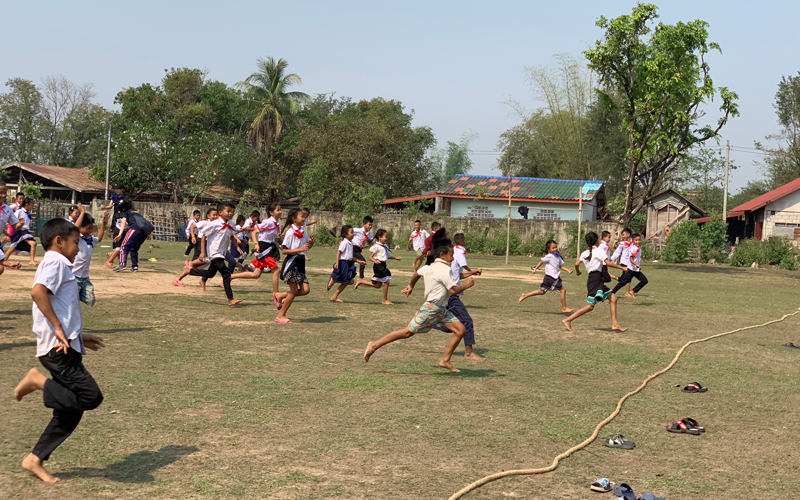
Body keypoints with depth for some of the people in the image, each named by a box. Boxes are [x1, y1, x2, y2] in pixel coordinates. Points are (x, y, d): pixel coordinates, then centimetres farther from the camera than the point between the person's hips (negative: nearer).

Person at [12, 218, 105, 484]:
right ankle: (38, 380, -6)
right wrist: (59, 329, -24)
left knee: (71, 410, 10)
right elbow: (38, 291, -26)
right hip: (59, 348, -10)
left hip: (65, 346, 10)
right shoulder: (55, 262, -7)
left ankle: (35, 459, 14)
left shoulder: (57, 265, 22)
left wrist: (79, 336, 25)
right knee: (91, 396, -17)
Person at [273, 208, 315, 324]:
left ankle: (280, 296, 17)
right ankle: (281, 316, 4)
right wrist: (300, 249, -22)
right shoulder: (290, 232, -11)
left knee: (305, 290, -2)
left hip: (300, 263, 7)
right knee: (294, 290, -9)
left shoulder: (303, 233, 11)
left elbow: (307, 247, 26)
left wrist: (311, 243, 3)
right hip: (291, 262, -7)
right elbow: (284, 250, -15)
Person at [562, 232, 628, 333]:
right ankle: (568, 320, -9)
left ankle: (615, 324, 6)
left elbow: (577, 264, -1)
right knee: (590, 306, -9)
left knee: (613, 298, 9)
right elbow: (608, 263, -13)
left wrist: (577, 271, 19)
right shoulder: (599, 251, -5)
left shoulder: (585, 253, 12)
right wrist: (621, 267, -4)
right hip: (596, 278, -8)